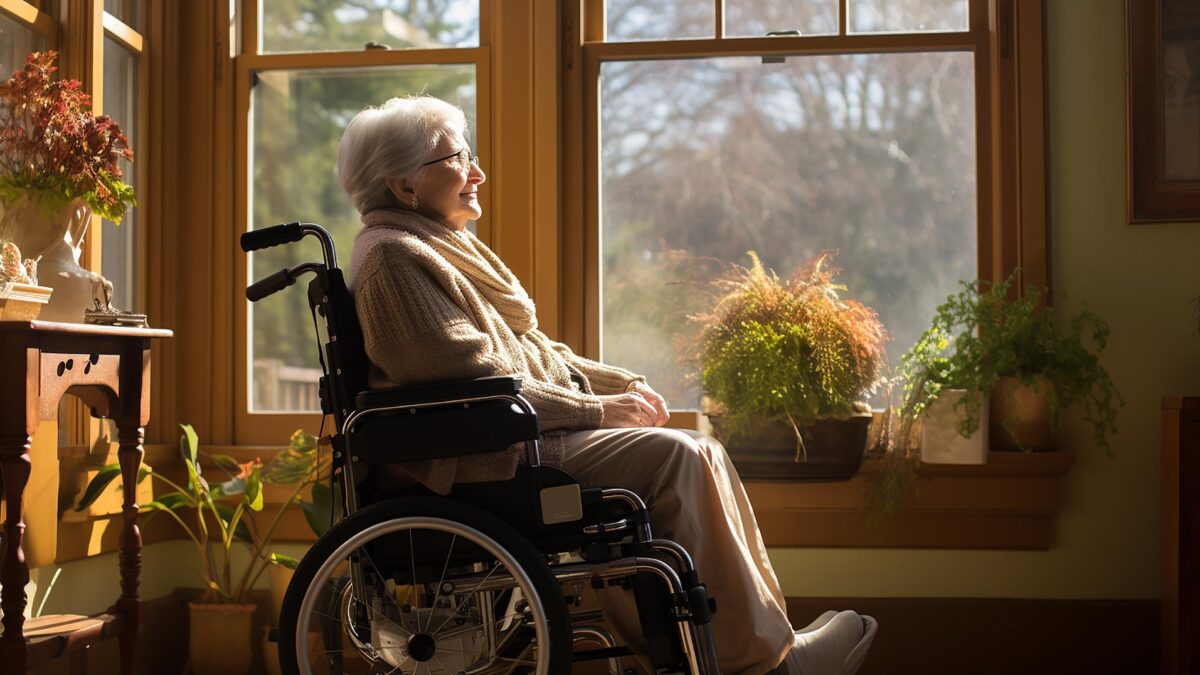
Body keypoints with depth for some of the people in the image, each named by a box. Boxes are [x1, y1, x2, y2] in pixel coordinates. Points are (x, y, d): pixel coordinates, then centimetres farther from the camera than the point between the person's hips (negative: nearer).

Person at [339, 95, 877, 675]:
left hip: (518, 431, 10)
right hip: (490, 460, -10)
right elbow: (474, 382, -20)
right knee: (676, 457, -20)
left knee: (701, 453, -3)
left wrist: (619, 384, 7)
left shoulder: (446, 245, 21)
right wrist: (597, 410, -14)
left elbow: (527, 348, 22)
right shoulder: (393, 259, -12)